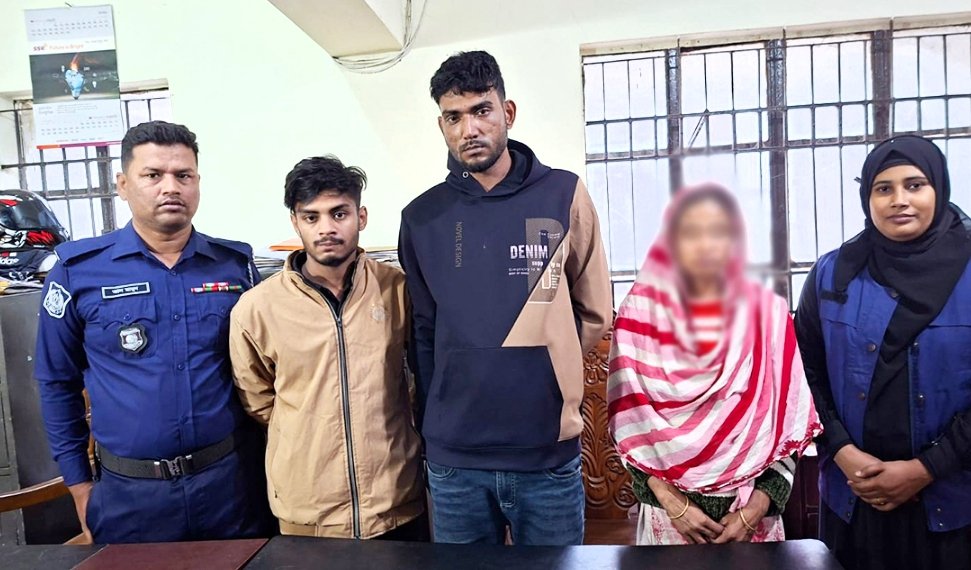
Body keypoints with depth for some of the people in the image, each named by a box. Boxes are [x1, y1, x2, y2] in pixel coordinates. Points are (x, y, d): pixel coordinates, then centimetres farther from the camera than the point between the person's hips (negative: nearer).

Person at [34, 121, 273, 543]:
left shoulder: (235, 264, -1)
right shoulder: (78, 270, -5)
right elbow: (58, 383, 4)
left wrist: (268, 460, 8)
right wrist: (79, 484, 5)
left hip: (232, 477, 1)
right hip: (129, 492, -1)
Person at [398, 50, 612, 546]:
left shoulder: (564, 196, -2)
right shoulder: (422, 217, 2)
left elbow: (594, 314, 4)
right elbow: (422, 332, 7)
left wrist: (542, 375, 0)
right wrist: (435, 426, 5)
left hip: (549, 452, -1)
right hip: (453, 458, 2)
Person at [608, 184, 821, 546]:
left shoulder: (768, 312, -1)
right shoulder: (642, 312, -5)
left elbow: (788, 424, -1)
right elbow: (628, 420, -7)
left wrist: (755, 509, -9)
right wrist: (672, 502, -12)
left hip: (749, 510, 1)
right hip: (667, 509, -1)